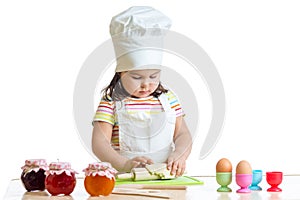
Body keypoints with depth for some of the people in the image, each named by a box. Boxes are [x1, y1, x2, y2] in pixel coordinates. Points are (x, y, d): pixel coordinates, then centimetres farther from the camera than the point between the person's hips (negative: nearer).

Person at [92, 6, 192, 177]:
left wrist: (178, 155, -12)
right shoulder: (111, 101, 0)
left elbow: (183, 134, 10)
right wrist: (125, 164, -25)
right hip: (123, 179, -2)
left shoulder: (168, 97, 11)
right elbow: (99, 143, -8)